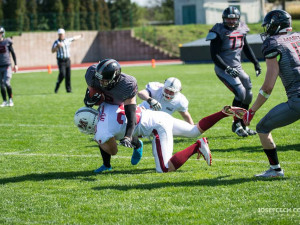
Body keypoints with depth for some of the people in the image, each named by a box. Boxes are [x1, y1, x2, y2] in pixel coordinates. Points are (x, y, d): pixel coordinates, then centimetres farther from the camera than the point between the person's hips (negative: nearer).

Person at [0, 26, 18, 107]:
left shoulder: (7, 42, -3)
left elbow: (13, 53, 4)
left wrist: (15, 64, 0)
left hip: (7, 66, -4)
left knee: (6, 83, -15)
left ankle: (10, 100, -1)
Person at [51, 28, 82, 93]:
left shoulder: (68, 40, 10)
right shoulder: (56, 42, -3)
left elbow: (74, 38, 30)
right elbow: (52, 51, -14)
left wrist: (80, 36, 46)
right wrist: (57, 46, -30)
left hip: (67, 60, 4)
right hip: (60, 60, -4)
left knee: (68, 75, 2)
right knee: (62, 74, -17)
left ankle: (68, 89, 11)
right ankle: (57, 86, 0)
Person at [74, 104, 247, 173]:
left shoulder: (101, 134, -12)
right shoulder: (105, 106, 8)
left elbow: (113, 151, 5)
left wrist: (97, 140, 19)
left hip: (158, 127, -8)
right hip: (161, 116, 8)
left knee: (165, 169, -15)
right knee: (196, 130, 28)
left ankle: (197, 146, -13)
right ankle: (226, 112, 16)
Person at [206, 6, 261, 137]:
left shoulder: (241, 29, 5)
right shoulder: (219, 32, -16)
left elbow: (246, 47, 21)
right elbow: (214, 55, -17)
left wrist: (255, 62, 16)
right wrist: (227, 69, -23)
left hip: (237, 68, 7)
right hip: (223, 69, -7)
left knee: (248, 95, 6)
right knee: (240, 92, -19)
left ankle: (242, 125, 22)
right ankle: (236, 124, -4)